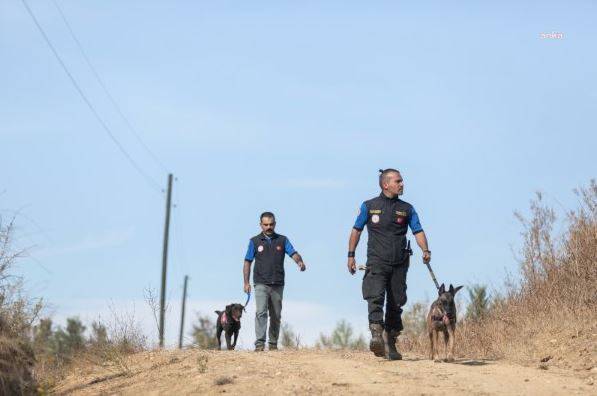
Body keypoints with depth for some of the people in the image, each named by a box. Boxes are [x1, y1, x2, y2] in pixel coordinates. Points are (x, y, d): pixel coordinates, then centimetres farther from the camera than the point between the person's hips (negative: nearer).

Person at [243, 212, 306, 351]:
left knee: (276, 316, 6)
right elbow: (247, 262, 7)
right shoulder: (255, 241, 6)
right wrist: (246, 282, 0)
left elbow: (293, 253, -3)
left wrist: (299, 261, -26)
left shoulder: (282, 240, 9)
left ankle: (273, 343, 16)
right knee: (261, 312, -16)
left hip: (278, 284, 2)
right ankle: (259, 343, -21)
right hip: (261, 284, -2)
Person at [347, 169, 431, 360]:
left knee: (396, 303, 5)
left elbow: (418, 231, 4)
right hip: (376, 262, -3)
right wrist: (351, 255, 8)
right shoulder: (369, 206, 5)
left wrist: (425, 250, -13)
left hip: (399, 264, 3)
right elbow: (356, 230, 12)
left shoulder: (407, 209, 11)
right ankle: (376, 336, -32)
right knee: (375, 297, -22)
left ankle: (390, 343, 15)